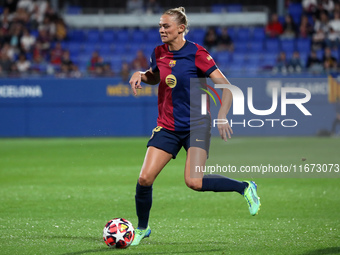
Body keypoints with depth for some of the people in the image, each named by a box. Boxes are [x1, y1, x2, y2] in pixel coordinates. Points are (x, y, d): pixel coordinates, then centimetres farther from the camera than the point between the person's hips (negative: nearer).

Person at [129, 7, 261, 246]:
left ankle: (245, 188, 3)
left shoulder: (196, 53, -12)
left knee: (194, 182, -20)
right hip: (167, 126, 5)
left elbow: (225, 86, -13)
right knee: (145, 178, -7)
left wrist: (222, 116, -24)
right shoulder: (159, 53, 3)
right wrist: (141, 75, 2)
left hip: (196, 125, -5)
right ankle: (142, 228, 16)